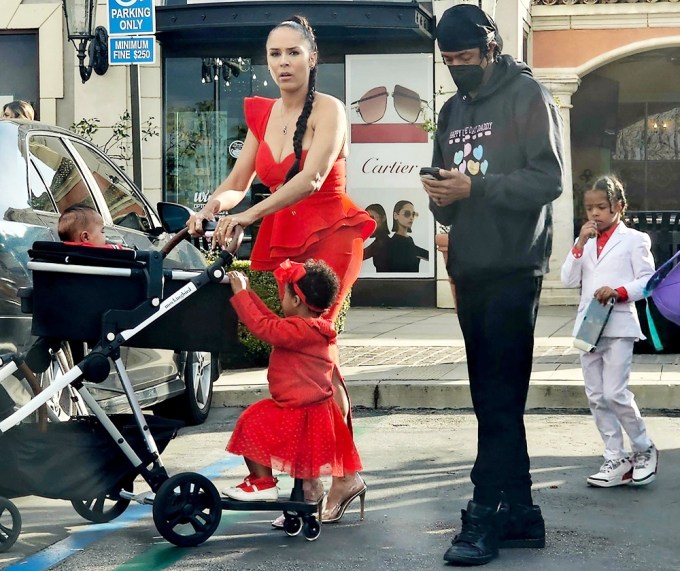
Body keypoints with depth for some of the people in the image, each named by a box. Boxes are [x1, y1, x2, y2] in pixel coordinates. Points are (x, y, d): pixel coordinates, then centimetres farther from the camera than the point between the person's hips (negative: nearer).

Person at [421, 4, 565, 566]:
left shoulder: (528, 95, -2)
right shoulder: (452, 111, 18)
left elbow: (549, 178, -12)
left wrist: (475, 186, -19)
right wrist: (441, 197, -4)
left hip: (513, 270, -7)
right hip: (470, 272, 7)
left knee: (500, 398, -7)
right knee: (493, 398, 9)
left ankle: (485, 517, -5)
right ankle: (519, 512, 15)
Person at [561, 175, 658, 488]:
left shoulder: (634, 239, 0)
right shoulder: (587, 242, 15)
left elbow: (648, 281, -5)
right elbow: (569, 280, 5)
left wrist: (619, 291, -20)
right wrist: (580, 243, -4)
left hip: (619, 327, -6)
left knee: (614, 394, -10)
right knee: (596, 398, 5)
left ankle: (644, 449, 11)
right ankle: (616, 460, 12)